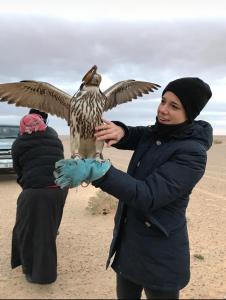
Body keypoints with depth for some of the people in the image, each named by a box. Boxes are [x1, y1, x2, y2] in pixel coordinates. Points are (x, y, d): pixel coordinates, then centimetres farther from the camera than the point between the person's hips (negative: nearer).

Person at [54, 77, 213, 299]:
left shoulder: (192, 154, -23)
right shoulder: (154, 133, 1)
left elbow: (148, 196, -30)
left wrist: (96, 170, -40)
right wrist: (118, 131, -22)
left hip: (159, 254, -7)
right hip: (128, 239, 7)